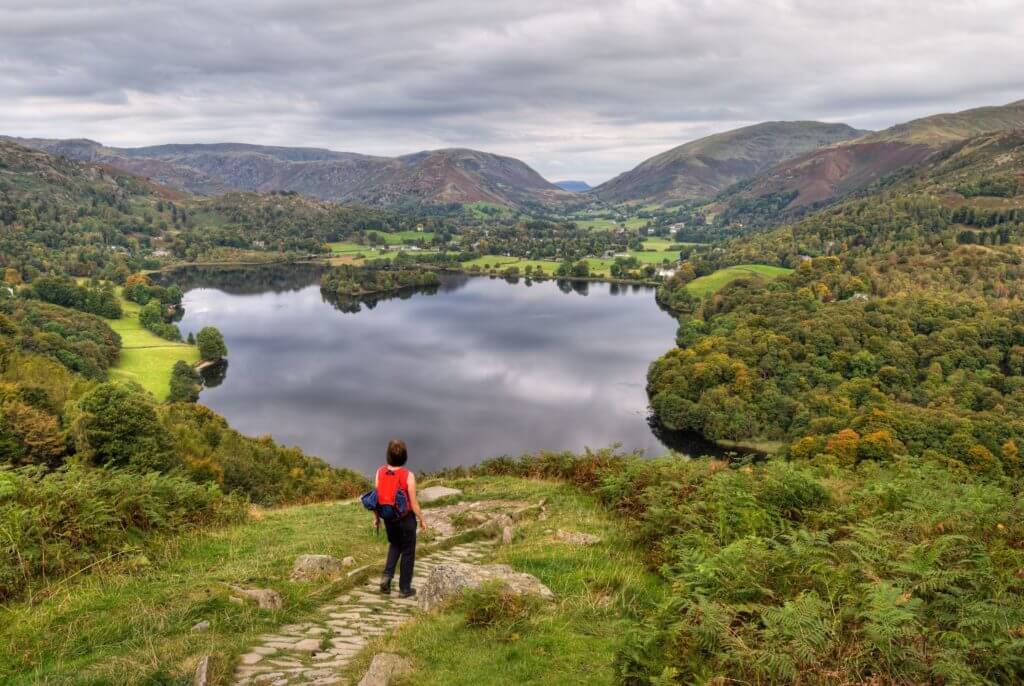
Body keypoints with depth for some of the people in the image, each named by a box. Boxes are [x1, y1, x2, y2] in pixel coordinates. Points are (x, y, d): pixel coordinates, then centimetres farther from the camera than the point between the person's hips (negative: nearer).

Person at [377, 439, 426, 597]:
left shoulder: (380, 471, -12)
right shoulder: (408, 475, -24)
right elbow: (414, 503, -17)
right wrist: (422, 520, -1)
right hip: (406, 518, -4)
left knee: (394, 545, 29)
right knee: (408, 552, 14)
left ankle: (387, 575, 12)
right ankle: (405, 588, 22)